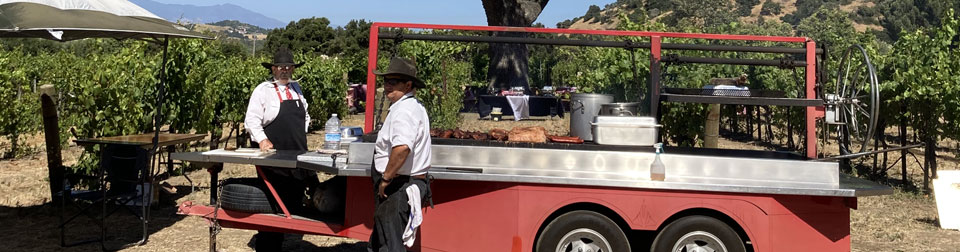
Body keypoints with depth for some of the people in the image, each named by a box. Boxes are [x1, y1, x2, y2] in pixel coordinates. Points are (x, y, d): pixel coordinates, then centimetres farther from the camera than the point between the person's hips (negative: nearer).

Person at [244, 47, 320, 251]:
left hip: (297, 157, 6)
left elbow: (305, 116, 26)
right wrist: (262, 140, -23)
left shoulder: (296, 89, 14)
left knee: (293, 204, 11)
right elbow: (252, 120, -10)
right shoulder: (263, 90, -5)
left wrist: (300, 135, 13)